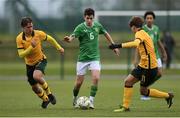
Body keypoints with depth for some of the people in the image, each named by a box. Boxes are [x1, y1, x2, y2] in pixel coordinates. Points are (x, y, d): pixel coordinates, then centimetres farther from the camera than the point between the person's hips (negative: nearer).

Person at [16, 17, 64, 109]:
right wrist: (31, 47, -35)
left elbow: (50, 39, 4)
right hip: (30, 64, 3)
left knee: (36, 76, -33)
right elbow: (21, 55, -23)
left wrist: (58, 48, 13)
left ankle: (49, 93, -10)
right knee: (34, 87, 11)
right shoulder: (19, 38, -17)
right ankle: (45, 99, 42)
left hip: (40, 60, -3)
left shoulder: (38, 34, -16)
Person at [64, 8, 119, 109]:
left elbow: (106, 34, 20)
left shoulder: (97, 25, 1)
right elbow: (73, 36, -29)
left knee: (96, 78, -20)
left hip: (95, 57, 2)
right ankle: (75, 99, 29)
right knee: (79, 82, 1)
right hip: (83, 58, -2)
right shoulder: (80, 27, -11)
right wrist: (69, 39, -52)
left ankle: (91, 100, -8)